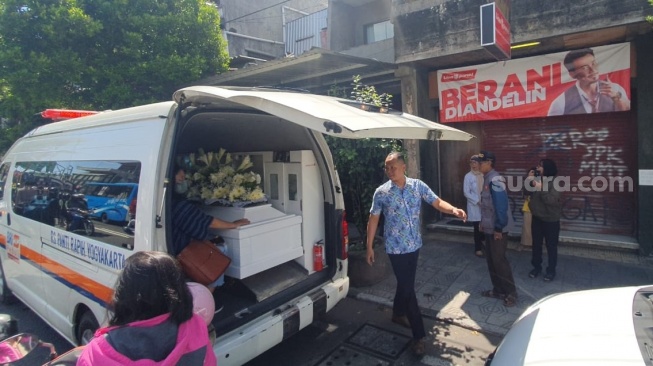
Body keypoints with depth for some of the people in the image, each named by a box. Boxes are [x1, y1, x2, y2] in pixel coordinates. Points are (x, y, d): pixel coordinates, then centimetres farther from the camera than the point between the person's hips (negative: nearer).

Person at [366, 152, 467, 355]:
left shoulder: (418, 186, -4)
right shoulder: (381, 193, -11)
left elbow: (437, 202, -8)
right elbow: (373, 220, -4)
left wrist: (453, 210, -30)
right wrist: (369, 247, -2)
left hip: (414, 245, 4)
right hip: (396, 247, -4)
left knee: (405, 283, 20)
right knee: (408, 288, -1)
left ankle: (398, 314, 45)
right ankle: (419, 335, 9)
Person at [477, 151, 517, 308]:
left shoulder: (495, 180, -20)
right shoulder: (487, 179, 10)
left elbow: (501, 205, -23)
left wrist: (498, 228, -21)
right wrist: (483, 222, 18)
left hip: (498, 228, -9)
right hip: (490, 227, 9)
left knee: (499, 260, -1)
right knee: (491, 259, 15)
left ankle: (511, 293, 13)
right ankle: (498, 290, 28)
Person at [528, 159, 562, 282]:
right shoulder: (538, 179, 3)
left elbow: (552, 200, -27)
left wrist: (541, 188, -28)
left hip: (551, 220, -5)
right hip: (537, 218, 5)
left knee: (551, 246, 7)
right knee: (536, 244, 14)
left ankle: (551, 270, 21)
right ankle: (536, 267, 28)